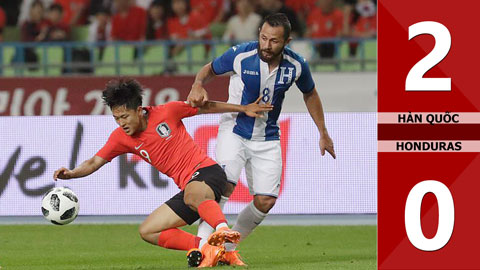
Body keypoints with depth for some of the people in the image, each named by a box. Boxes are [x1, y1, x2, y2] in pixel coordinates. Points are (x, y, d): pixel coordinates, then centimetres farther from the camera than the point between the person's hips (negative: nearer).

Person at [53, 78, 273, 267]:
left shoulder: (167, 112, -6)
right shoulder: (121, 138, 4)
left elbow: (206, 107, 6)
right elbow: (94, 163, 3)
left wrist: (244, 109, 10)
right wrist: (71, 173, -18)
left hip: (206, 170, -7)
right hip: (187, 187, 7)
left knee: (193, 194, -41)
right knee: (147, 231, -3)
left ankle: (223, 230, -64)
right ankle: (205, 247, -16)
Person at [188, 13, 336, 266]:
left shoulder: (296, 66, -10)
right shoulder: (240, 55, -17)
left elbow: (310, 94, 10)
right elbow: (209, 69, 1)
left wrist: (323, 133, 15)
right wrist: (198, 86, -22)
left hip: (267, 138, 3)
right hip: (234, 130, -3)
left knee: (266, 200, -6)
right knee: (223, 185, -24)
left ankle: (228, 247, 10)